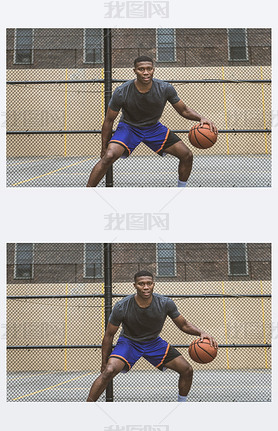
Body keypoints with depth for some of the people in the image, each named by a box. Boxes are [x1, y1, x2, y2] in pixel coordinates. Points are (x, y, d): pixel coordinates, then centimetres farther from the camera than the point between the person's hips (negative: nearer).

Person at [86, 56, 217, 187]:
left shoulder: (165, 89, -20)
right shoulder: (121, 92, -25)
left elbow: (184, 111, -5)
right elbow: (108, 121, -11)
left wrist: (201, 118, -25)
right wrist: (104, 148, -7)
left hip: (154, 127, 3)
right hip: (129, 127, -3)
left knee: (187, 156, -7)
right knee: (109, 156, -30)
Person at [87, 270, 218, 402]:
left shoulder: (165, 303, -21)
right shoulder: (122, 307, -26)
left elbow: (184, 325, -5)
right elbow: (109, 335, -11)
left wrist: (201, 333, -26)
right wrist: (104, 363, -7)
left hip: (154, 342, 3)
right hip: (129, 342, -3)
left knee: (187, 370, -6)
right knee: (109, 371, -30)